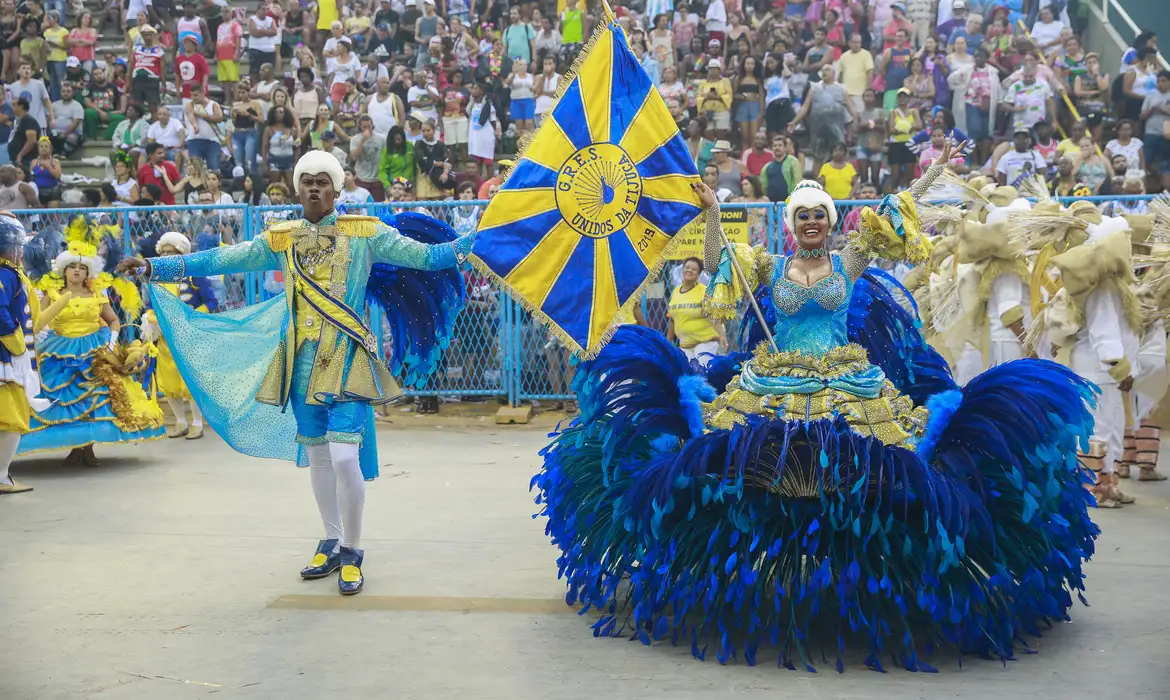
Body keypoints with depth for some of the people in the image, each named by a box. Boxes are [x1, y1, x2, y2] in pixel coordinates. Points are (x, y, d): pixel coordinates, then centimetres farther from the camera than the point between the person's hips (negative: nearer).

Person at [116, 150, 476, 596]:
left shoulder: (364, 233, -1)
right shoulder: (281, 239, 7)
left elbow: (422, 255, -6)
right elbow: (219, 260, 8)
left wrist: (470, 244, -18)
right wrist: (153, 267, 5)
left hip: (347, 358, -4)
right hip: (303, 359, 4)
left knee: (345, 455, -13)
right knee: (316, 454, 12)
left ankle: (352, 552, 4)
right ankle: (332, 542, 29)